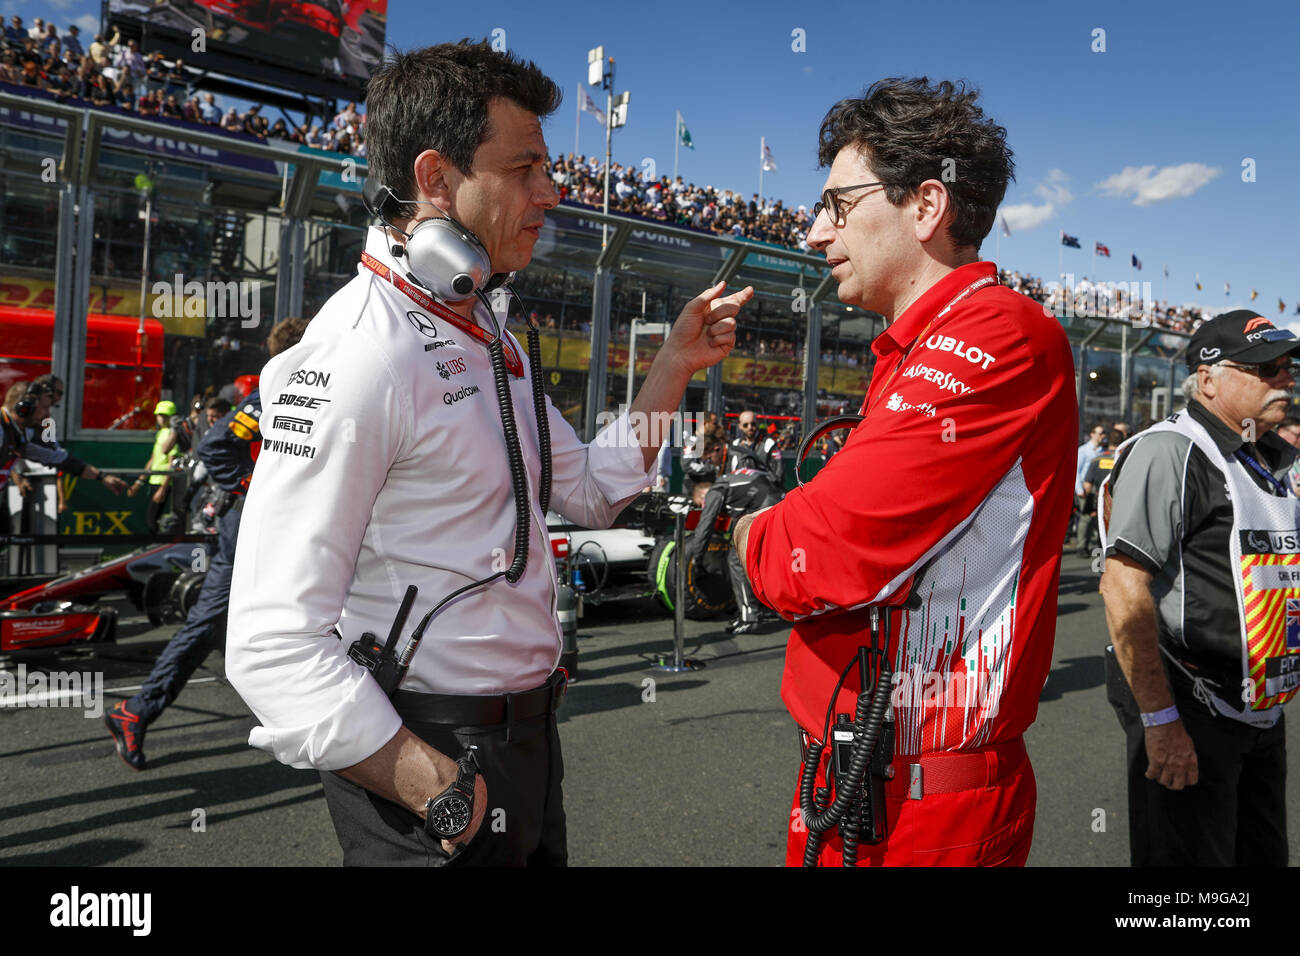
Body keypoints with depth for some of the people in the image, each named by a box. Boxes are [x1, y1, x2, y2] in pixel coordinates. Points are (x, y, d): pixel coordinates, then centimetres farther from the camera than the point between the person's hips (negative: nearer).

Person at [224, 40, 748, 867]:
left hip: (527, 734, 9)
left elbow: (591, 491, 17)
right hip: (429, 752, -9)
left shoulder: (488, 339, 9)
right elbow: (274, 643, -23)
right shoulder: (359, 353, -20)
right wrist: (441, 794, -23)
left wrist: (676, 365, 8)